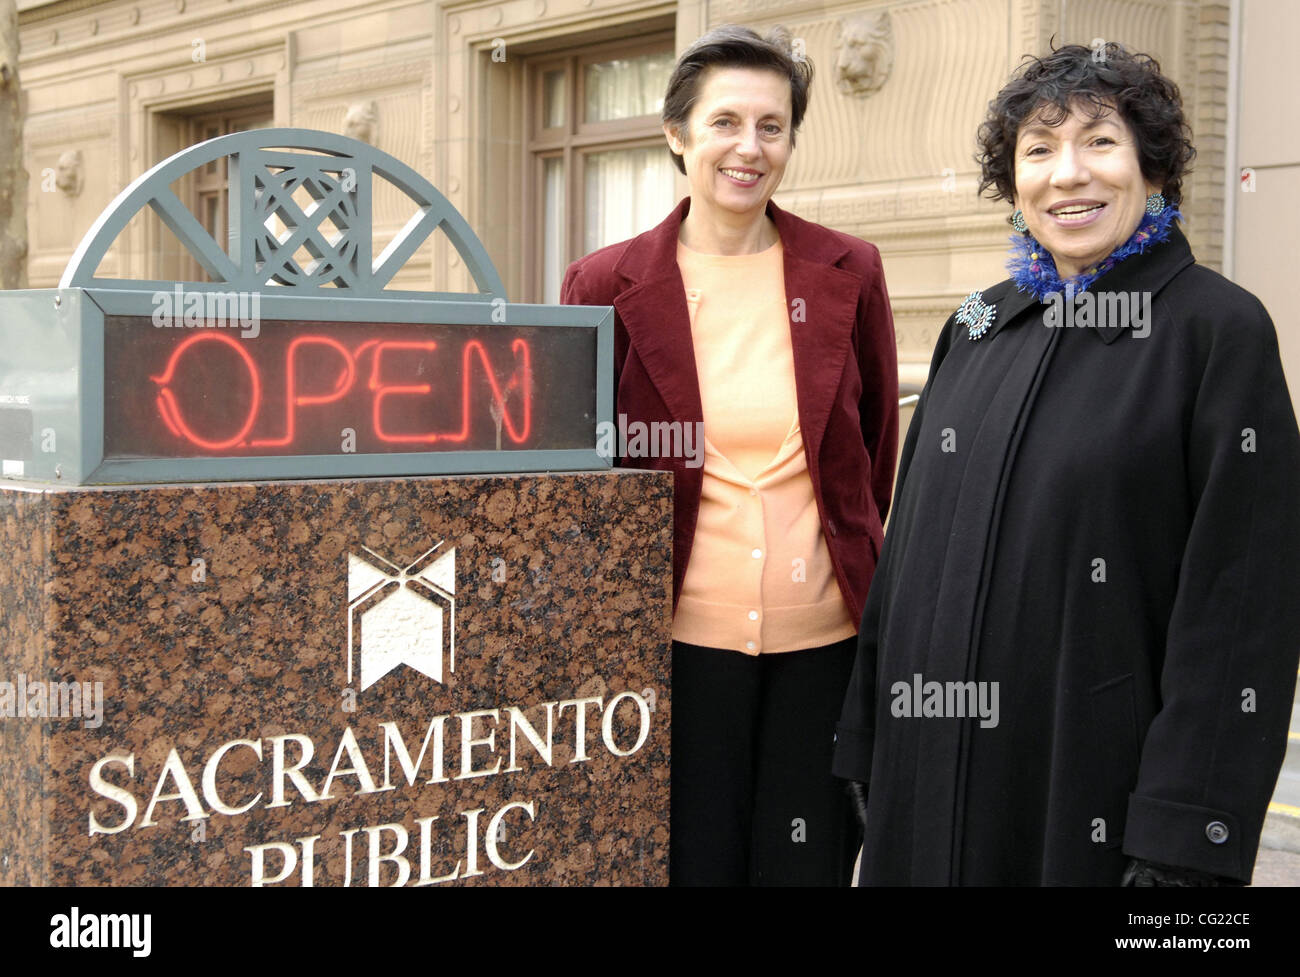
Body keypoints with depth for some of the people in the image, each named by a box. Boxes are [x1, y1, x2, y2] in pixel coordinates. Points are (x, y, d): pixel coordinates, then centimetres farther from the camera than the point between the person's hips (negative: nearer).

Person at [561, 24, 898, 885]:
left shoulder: (848, 273, 1)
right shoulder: (607, 286, -3)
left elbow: (878, 454, 11)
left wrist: (865, 581, 13)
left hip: (825, 632, 1)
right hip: (679, 633, -1)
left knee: (810, 861, 9)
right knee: (693, 860, 9)